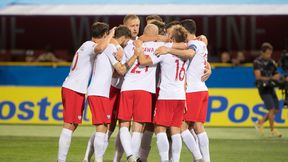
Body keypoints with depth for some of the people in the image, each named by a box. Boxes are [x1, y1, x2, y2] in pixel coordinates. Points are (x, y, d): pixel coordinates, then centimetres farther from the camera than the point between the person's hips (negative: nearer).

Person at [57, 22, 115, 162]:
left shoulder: (86, 46, 20)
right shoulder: (90, 45, -11)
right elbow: (100, 48, -34)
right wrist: (111, 35, -19)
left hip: (69, 87, 10)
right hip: (75, 90, -10)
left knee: (72, 125, 10)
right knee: (69, 125, -11)